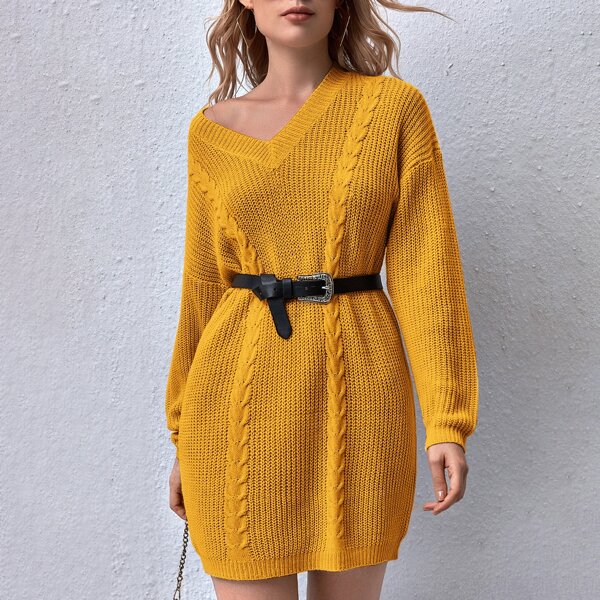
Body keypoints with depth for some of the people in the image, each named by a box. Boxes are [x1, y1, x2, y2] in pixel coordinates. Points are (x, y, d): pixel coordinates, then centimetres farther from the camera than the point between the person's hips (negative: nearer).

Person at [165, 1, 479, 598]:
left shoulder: (395, 107, 1)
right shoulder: (212, 131, 7)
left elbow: (426, 266, -2)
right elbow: (205, 284, 11)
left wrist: (447, 419, -9)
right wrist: (184, 439, 13)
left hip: (358, 392, -1)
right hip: (242, 395, 1)